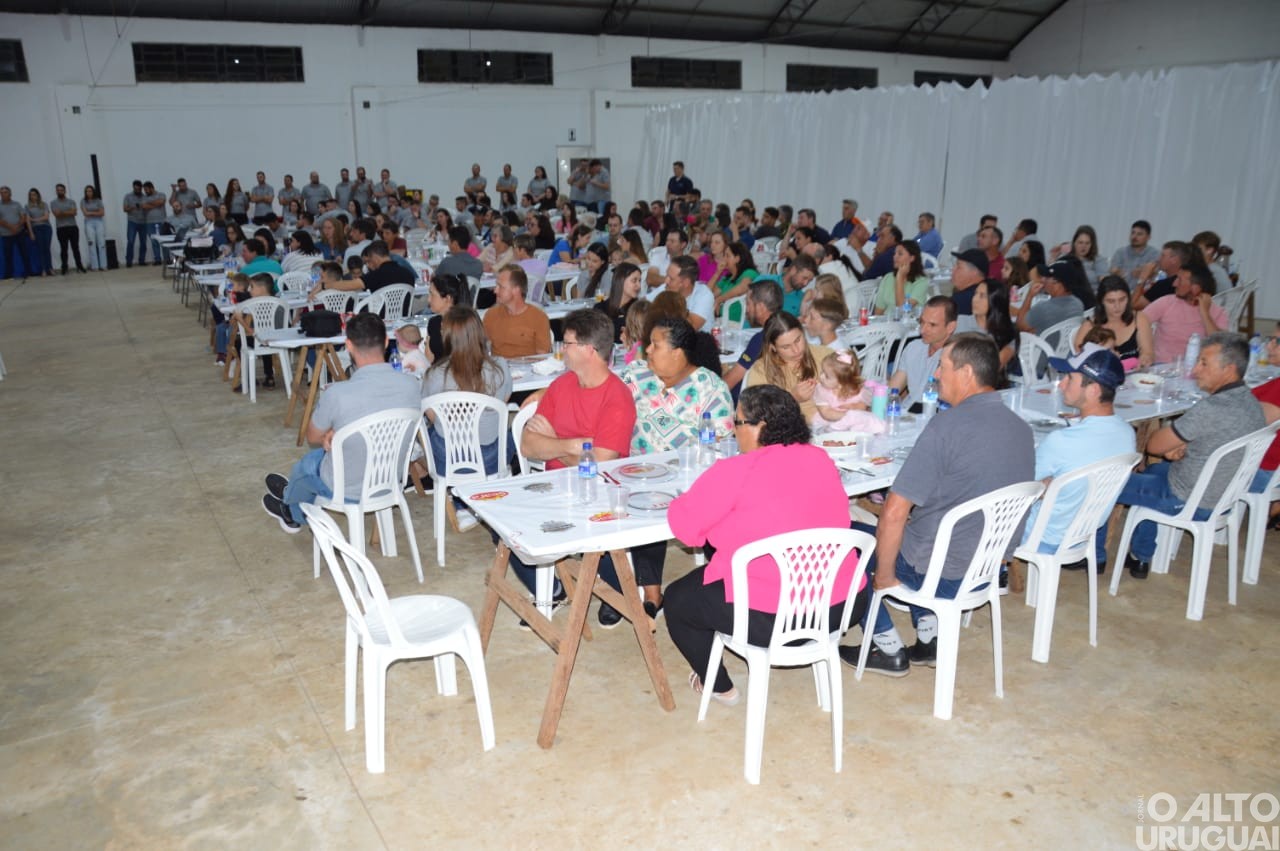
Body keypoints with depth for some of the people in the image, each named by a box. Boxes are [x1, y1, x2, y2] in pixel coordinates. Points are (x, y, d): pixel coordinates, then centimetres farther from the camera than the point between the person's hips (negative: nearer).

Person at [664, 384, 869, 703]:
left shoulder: (735, 471, -16)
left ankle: (718, 686, 28)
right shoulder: (821, 460, 1)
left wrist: (680, 504, 10)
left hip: (769, 618, -7)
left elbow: (685, 525, -13)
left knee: (676, 599, 17)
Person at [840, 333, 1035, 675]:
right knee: (918, 522, 32)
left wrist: (884, 575, -10)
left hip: (944, 577, -8)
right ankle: (930, 638, 26)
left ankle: (889, 651, 17)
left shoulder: (947, 426, -24)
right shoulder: (1022, 428, 0)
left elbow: (894, 512, -23)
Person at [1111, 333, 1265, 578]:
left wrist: (1174, 448, 1)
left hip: (1189, 503, -9)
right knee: (1152, 471, 33)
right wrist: (1182, 449, -2)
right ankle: (1141, 557, 36)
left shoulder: (1212, 409, -31)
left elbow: (1153, 445, -21)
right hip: (1225, 497, 9)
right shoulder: (1251, 403, -1)